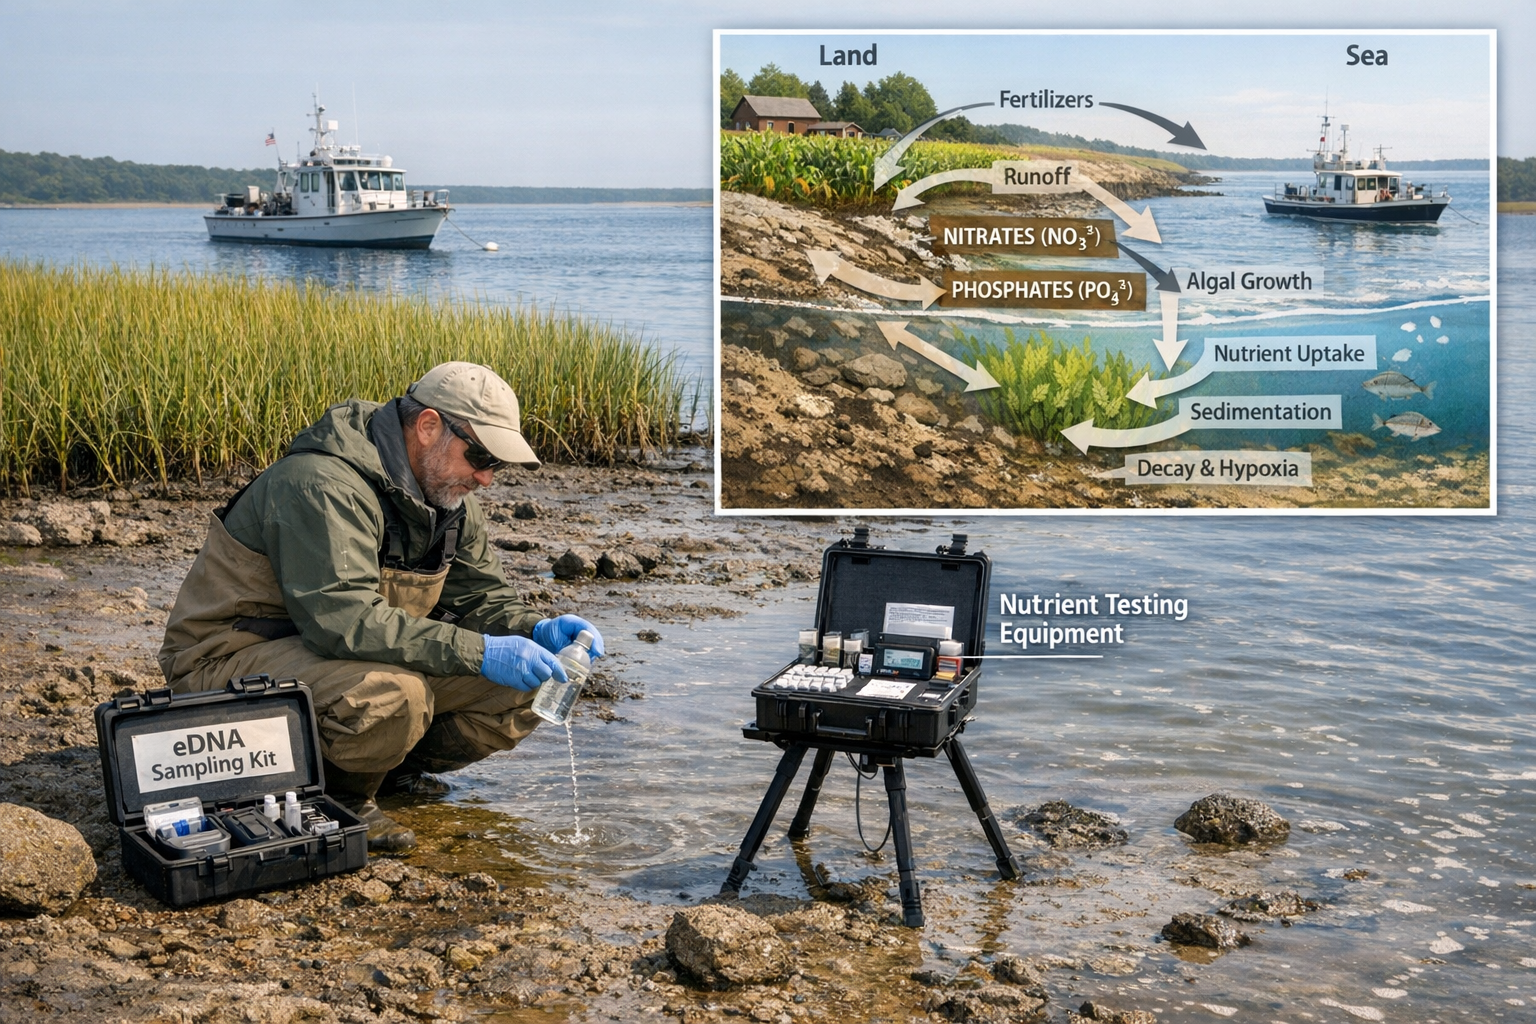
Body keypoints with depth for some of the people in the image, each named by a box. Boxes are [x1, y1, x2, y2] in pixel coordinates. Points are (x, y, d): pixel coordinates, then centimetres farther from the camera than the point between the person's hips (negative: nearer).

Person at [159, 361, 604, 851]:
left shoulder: (448, 495, 3)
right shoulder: (324, 485, -27)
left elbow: (480, 594, 9)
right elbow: (343, 619, -37)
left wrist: (536, 630, -14)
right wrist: (478, 652, -38)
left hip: (349, 654, 9)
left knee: (514, 689, -6)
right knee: (392, 696, -38)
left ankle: (389, 772, 11)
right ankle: (334, 797, -8)